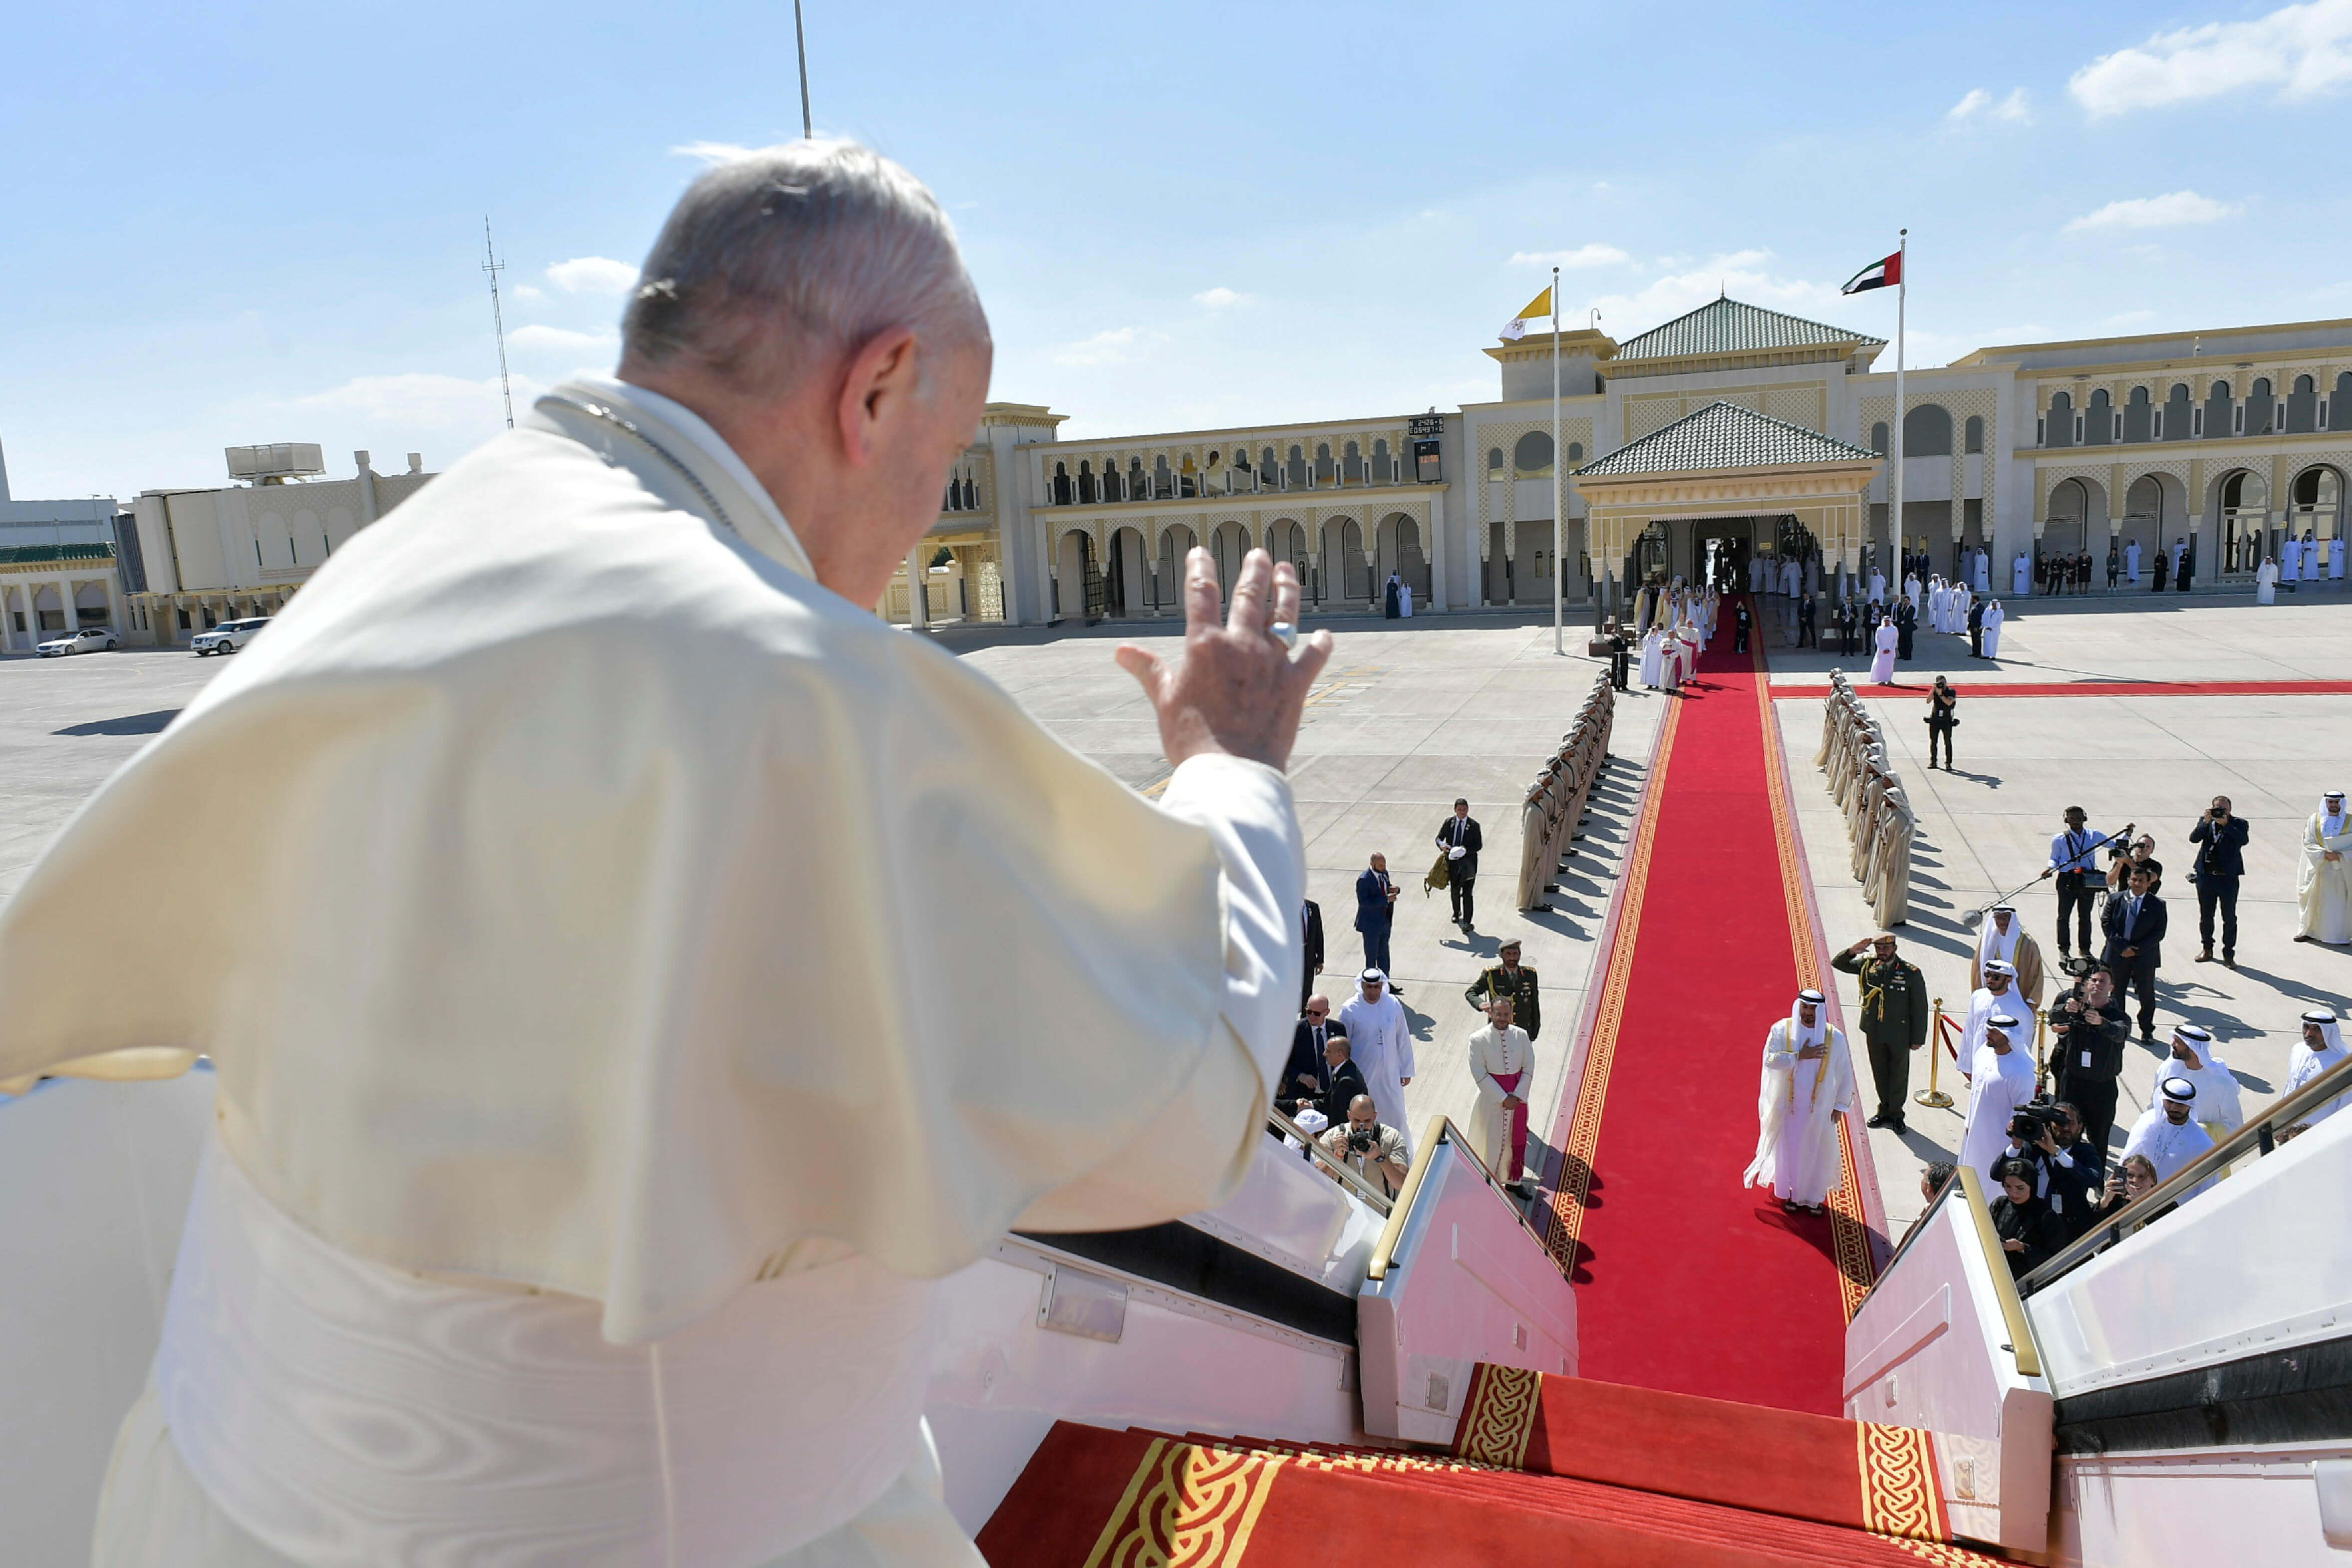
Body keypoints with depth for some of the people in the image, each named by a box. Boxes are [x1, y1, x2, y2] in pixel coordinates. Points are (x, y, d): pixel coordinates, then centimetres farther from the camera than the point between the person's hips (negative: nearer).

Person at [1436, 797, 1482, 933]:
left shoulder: (1474, 825, -5)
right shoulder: (1448, 823, 2)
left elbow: (1479, 845, -6)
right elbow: (1439, 838, 9)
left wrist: (1466, 850, -22)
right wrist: (1442, 845, -14)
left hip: (1468, 862, -3)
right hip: (1452, 861, 3)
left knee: (1467, 893, -6)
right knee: (1454, 890, 19)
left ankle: (1467, 922, -2)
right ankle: (1457, 912, 44)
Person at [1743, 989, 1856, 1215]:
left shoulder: (1834, 1038, -8)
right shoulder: (1782, 1030, -9)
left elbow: (1845, 1074, -1)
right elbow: (1770, 1060, -17)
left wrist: (1839, 1106, 0)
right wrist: (1800, 1056, -21)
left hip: (1819, 1106, 0)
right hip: (1788, 1103, 0)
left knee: (1817, 1150, 9)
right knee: (1788, 1147, 11)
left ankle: (1814, 1196, 27)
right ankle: (1790, 1193, 29)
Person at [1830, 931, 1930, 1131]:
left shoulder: (1911, 973, -13)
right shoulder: (1867, 965, -4)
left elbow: (1920, 1007, -8)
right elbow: (1837, 964, 2)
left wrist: (1918, 1039, -7)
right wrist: (1853, 951, -19)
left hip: (1899, 1035, -3)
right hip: (1874, 1032, 3)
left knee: (1899, 1075, 12)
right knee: (1880, 1074, 16)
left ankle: (1896, 1114, 29)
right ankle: (1884, 1110, 33)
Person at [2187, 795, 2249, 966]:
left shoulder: (2239, 824, -1)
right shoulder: (2205, 821, 4)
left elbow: (2243, 840, -19)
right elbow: (2193, 838, -10)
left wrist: (2226, 824, -25)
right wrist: (2206, 822, -20)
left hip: (2228, 877, -2)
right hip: (2206, 876, 2)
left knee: (2230, 918, 1)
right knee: (2206, 915, 14)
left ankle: (2228, 954, 9)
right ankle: (2207, 949, 28)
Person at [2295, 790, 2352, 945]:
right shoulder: (2314, 820, 4)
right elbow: (2308, 844, -2)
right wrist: (2325, 854, -17)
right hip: (2318, 868, 1)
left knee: (2339, 902, -2)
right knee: (2313, 900, 7)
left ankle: (2338, 935, 4)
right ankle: (2309, 931, 19)